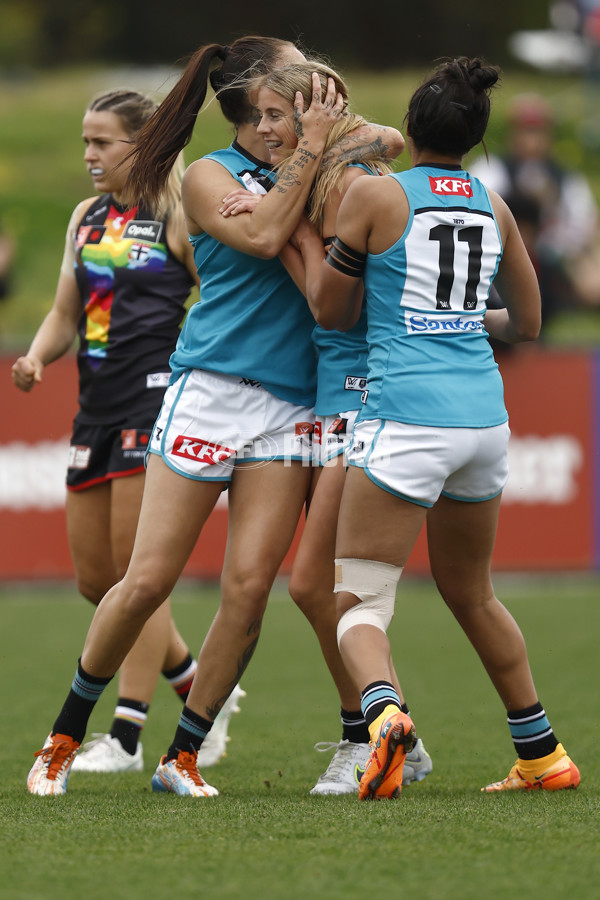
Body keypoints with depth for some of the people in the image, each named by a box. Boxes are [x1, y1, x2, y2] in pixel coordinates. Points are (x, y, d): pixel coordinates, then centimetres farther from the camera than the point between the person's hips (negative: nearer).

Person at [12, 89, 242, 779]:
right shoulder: (85, 217, 15)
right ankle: (200, 689, 25)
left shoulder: (177, 214, -4)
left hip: (157, 397, -8)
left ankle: (125, 738, -4)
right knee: (95, 578, 8)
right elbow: (65, 314, 17)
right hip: (97, 405, 8)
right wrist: (36, 358, -1)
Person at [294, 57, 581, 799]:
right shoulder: (493, 207, 11)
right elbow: (528, 324, 21)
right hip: (484, 411, 5)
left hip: (406, 414, -5)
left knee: (359, 602, -5)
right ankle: (543, 755, 29)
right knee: (469, 592, 24)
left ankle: (383, 714, -35)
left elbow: (330, 311, 5)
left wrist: (304, 232, 19)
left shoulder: (374, 195, -3)